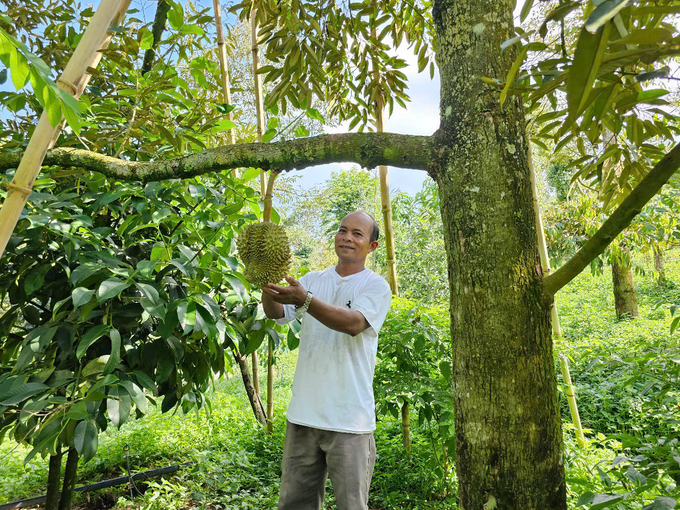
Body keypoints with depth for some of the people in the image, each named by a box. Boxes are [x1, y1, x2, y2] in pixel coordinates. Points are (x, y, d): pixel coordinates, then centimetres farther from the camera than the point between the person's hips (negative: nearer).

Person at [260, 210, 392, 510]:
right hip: (303, 414, 4)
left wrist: (304, 300, -35)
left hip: (349, 420, -4)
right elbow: (277, 313, -3)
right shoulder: (314, 280, 10)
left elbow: (353, 323, -22)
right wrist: (267, 282, -23)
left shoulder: (376, 286, -3)